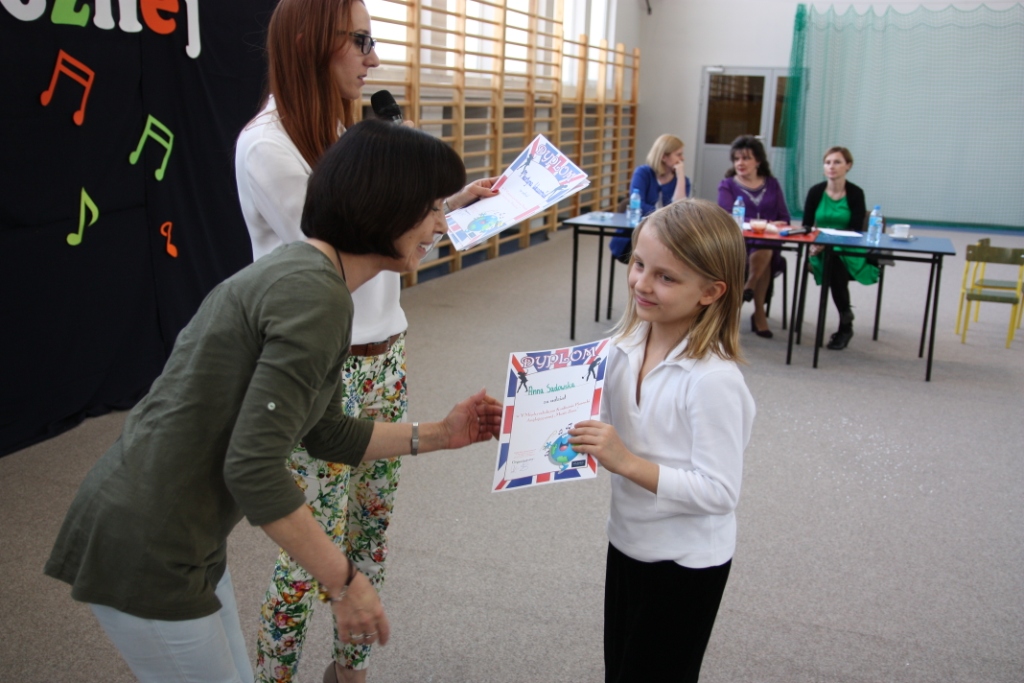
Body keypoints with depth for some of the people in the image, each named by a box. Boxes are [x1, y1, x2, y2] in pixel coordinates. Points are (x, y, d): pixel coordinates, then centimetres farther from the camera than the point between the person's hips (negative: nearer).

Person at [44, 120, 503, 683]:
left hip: (172, 539, 9)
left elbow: (327, 435, 14)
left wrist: (439, 435, 10)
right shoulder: (315, 297, -23)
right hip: (146, 555, -9)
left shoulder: (302, 271, 8)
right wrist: (343, 582, -17)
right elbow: (254, 469, -26)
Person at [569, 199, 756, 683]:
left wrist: (627, 462, -31)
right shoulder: (626, 345, -6)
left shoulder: (713, 380, -27)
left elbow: (720, 492, -26)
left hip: (686, 564, -7)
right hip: (627, 543, 7)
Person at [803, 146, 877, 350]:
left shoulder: (856, 193, -2)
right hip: (821, 252, 1)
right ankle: (846, 321, -17)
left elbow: (856, 231, -9)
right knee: (832, 263, -32)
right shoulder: (816, 192, 4)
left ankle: (845, 325, -19)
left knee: (834, 259, -34)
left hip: (849, 253, -1)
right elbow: (806, 227, 3)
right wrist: (812, 243, -19)